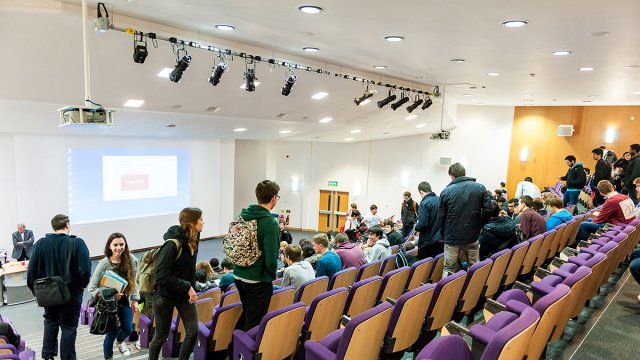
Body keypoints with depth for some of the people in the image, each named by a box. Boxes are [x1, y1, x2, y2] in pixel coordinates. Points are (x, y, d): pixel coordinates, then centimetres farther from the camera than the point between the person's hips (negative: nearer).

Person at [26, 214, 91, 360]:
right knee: (69, 327, 10)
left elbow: (31, 271, -6)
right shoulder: (77, 243, -17)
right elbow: (85, 270, -22)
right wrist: (81, 285, -2)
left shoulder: (41, 243, -6)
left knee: (50, 323, 25)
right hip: (71, 294, -4)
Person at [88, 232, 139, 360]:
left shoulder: (131, 260, -10)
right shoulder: (104, 264, -20)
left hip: (125, 300, 3)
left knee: (127, 329, 11)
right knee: (112, 332, 4)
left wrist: (135, 300, 1)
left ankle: (120, 341, 50)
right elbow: (92, 288, -17)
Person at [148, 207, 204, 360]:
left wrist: (191, 289, 0)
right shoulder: (172, 244, -26)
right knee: (161, 335, 11)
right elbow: (162, 277, -27)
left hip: (185, 293, 6)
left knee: (193, 331, 3)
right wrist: (187, 287, -25)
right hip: (165, 295, -6)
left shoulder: (192, 240, -4)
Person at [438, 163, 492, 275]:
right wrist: (479, 226, 9)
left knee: (449, 270, 6)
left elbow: (441, 217, -3)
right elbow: (488, 211, -5)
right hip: (472, 237, 1)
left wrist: (444, 235, 9)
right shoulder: (480, 188, 0)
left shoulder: (446, 192, -4)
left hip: (452, 238, -1)